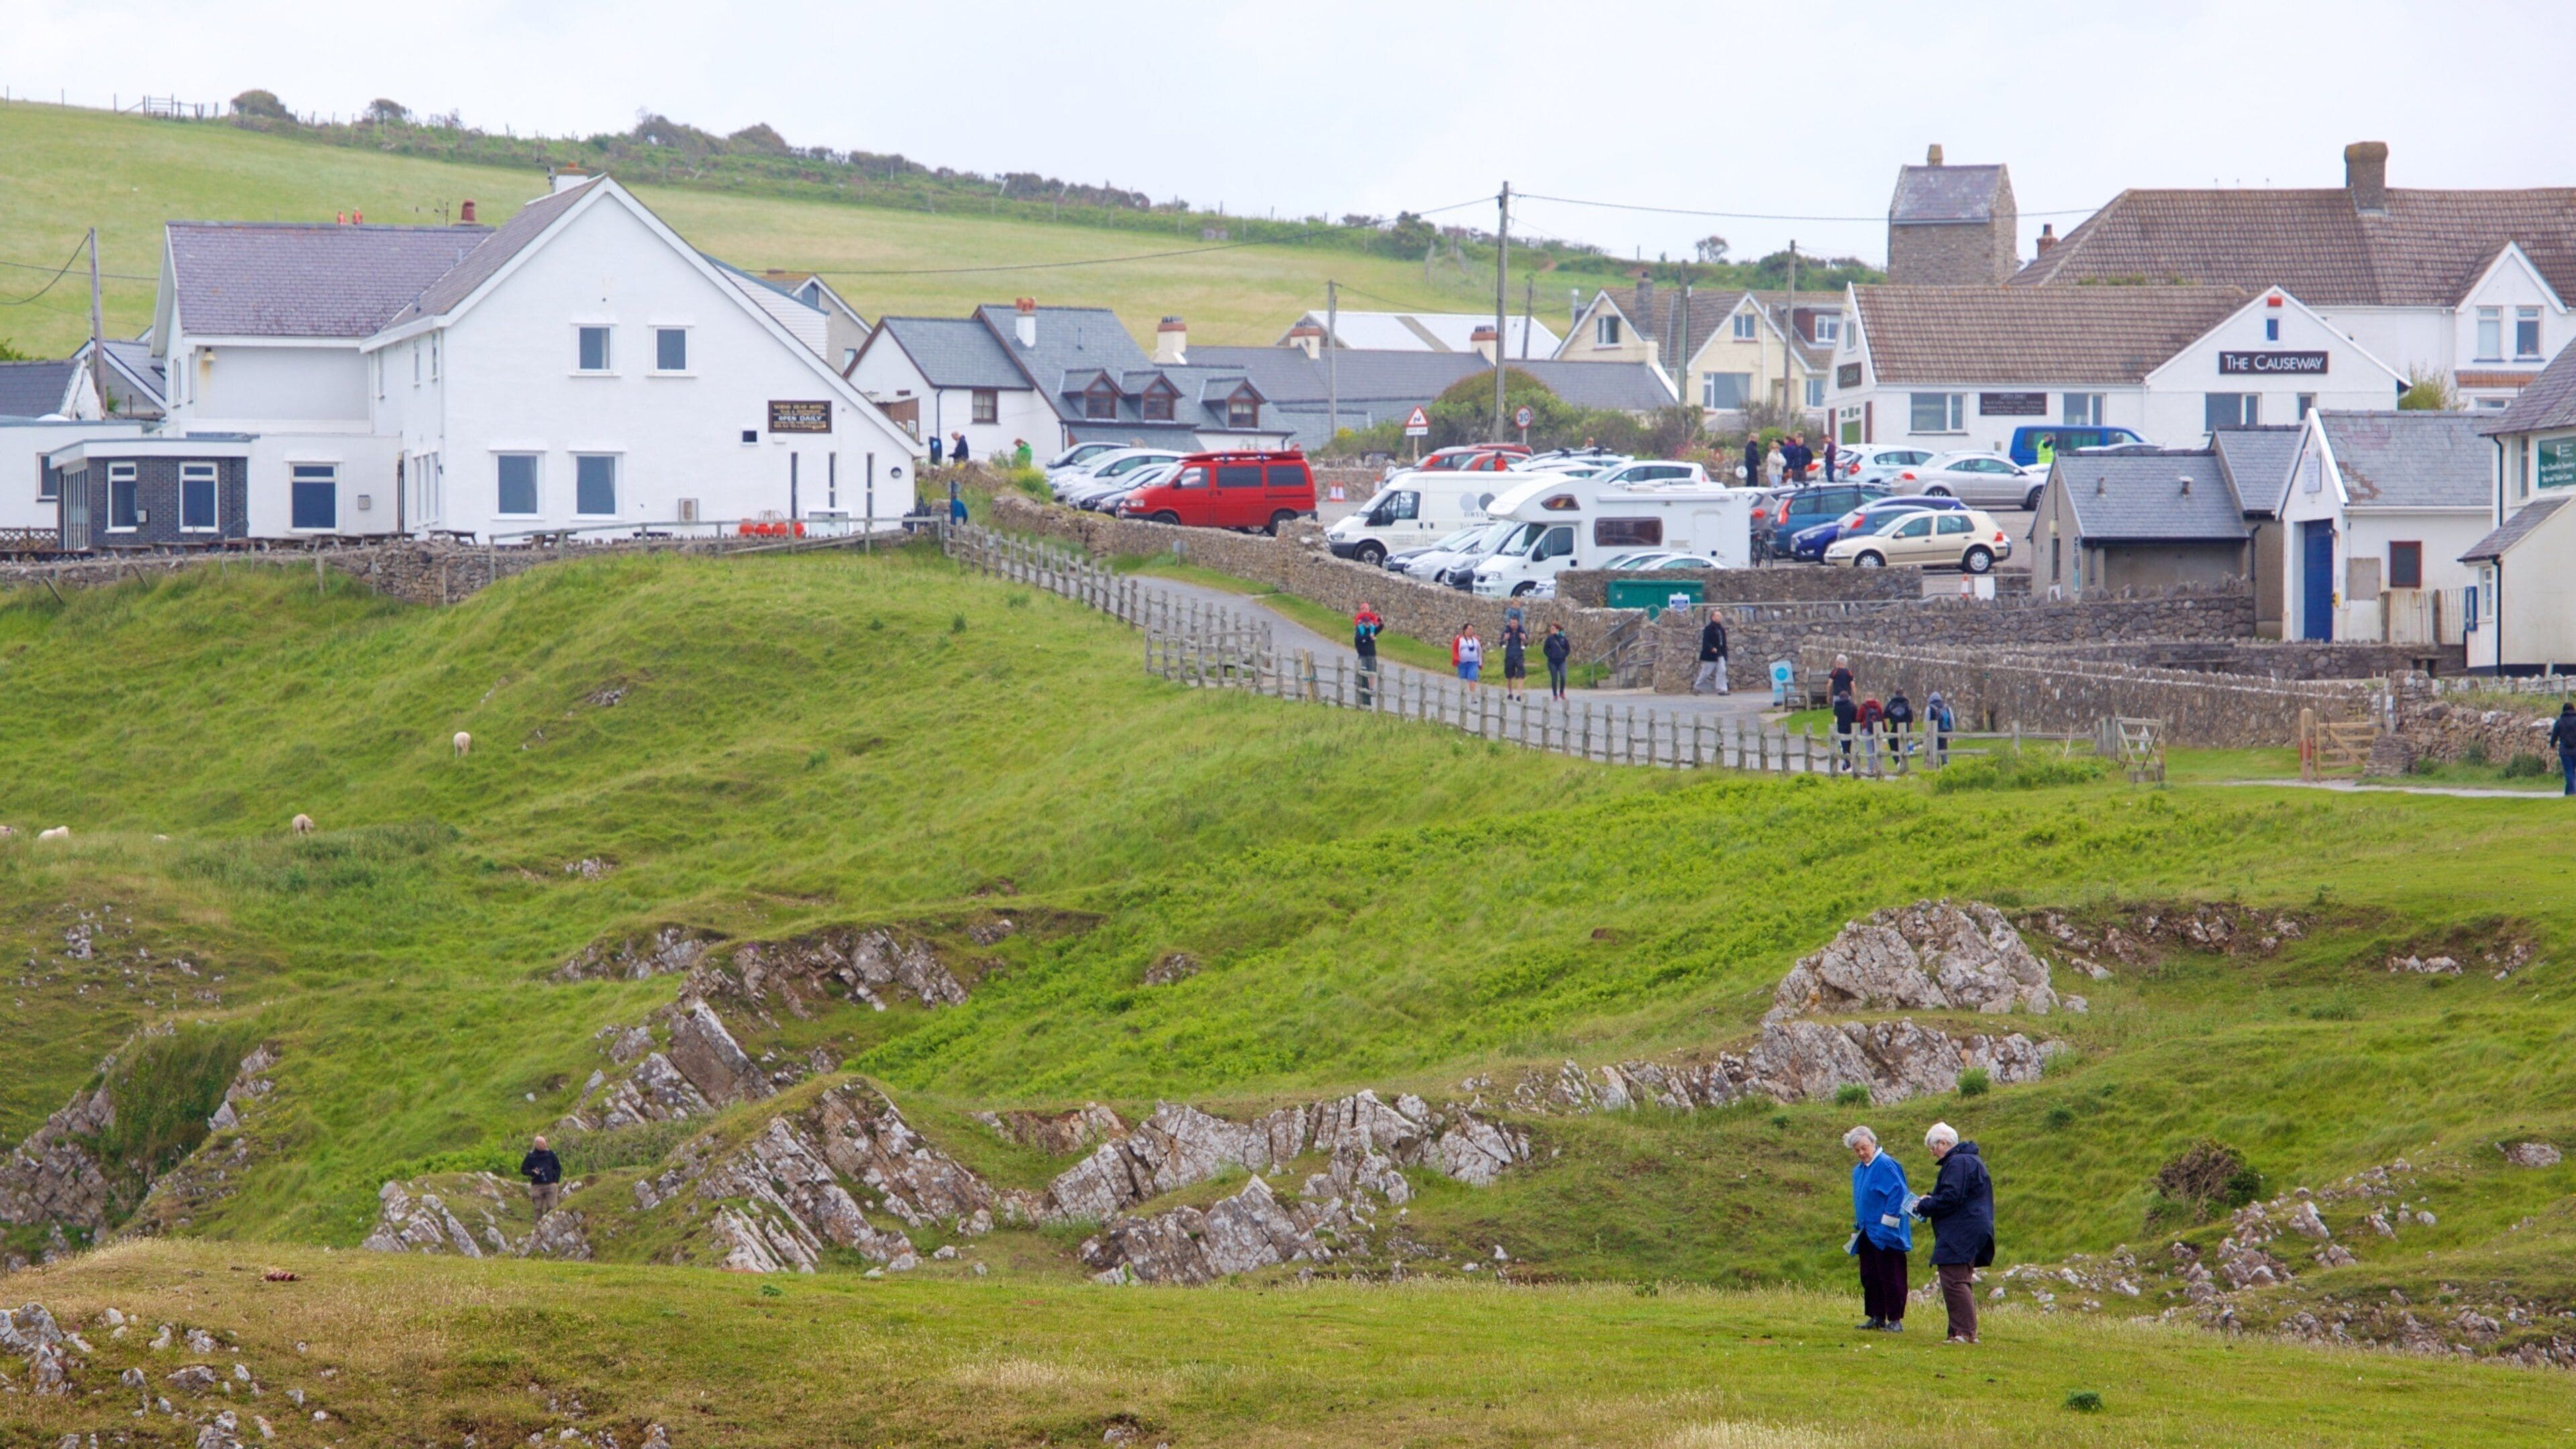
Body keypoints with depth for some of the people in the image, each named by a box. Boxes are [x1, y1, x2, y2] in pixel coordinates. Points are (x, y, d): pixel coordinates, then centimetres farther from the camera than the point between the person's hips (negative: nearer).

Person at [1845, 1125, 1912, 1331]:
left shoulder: (1885, 1165, -13)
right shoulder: (1858, 1170, 15)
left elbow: (1898, 1193, -18)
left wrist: (1887, 1222, -18)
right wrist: (1857, 1227, 22)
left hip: (1885, 1235, -9)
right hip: (1867, 1233, 9)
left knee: (1890, 1277, -5)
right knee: (1869, 1277, 11)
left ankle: (1895, 1320, -2)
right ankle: (1877, 1318, 17)